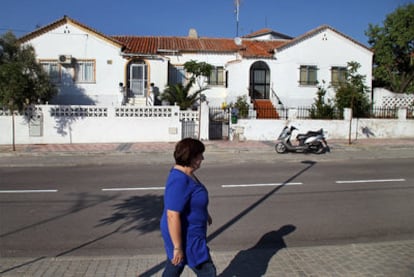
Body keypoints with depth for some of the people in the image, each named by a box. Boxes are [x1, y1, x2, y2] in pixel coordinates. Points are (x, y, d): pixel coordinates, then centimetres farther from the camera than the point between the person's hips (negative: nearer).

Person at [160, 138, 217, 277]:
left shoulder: (184, 173, 2)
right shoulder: (180, 181, -29)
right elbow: (172, 216, -30)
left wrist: (204, 213, 31)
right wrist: (178, 247, -25)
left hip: (186, 232, 9)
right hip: (185, 237, -9)